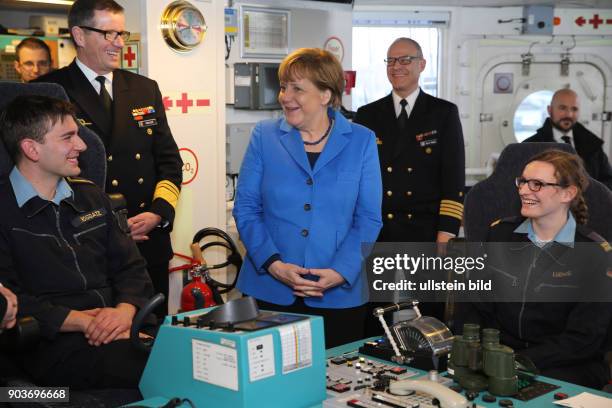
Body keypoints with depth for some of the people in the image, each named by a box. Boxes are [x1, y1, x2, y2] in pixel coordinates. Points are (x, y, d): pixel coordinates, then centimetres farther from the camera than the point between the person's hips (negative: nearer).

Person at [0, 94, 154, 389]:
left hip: (122, 329, 7)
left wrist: (125, 311, -5)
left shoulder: (90, 196, 21)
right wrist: (83, 321, -16)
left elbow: (131, 266, 17)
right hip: (53, 345, -6)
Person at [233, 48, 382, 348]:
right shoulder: (264, 136, 3)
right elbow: (245, 208, 1)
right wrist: (274, 264, -12)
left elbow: (368, 218, 0)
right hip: (269, 292, 0)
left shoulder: (361, 141, 3)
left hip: (339, 296, 0)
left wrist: (340, 272, -13)